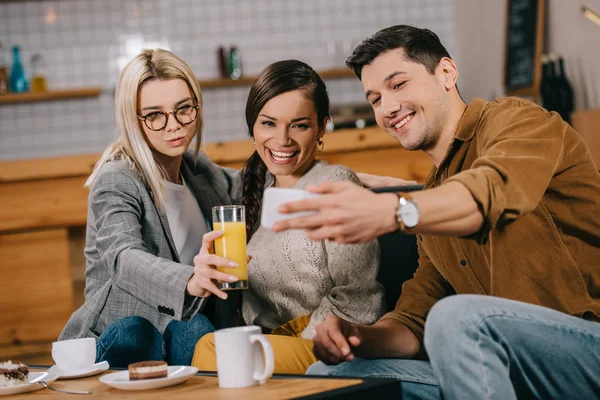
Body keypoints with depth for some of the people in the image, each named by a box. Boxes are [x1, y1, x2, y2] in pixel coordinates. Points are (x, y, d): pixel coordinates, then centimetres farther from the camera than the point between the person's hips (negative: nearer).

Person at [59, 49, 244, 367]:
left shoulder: (201, 172, 13)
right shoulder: (116, 182, -9)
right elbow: (125, 259, -30)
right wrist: (189, 281, -52)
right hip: (115, 344, -5)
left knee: (192, 329, -31)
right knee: (132, 331, -39)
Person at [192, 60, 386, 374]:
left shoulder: (335, 184, -7)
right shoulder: (257, 187, 14)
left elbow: (354, 300, -12)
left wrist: (300, 347, -15)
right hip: (270, 344, 6)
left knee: (211, 349, -28)